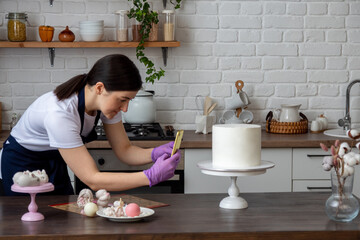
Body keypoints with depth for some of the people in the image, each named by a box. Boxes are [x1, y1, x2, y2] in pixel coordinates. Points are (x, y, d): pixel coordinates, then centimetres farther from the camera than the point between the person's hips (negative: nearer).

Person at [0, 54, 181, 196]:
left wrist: (156, 153, -27)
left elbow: (124, 150, -6)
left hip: (55, 163, 7)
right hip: (22, 165, -6)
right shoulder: (59, 113, -39)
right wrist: (152, 176, -42)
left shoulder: (109, 100, -17)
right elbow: (92, 180, -37)